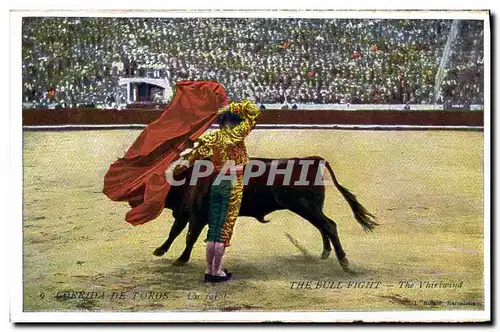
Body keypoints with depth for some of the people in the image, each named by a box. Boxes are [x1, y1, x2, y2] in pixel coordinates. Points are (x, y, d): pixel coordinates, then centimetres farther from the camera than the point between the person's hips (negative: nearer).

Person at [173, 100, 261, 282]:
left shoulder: (211, 137, 4)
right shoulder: (236, 134, -8)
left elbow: (195, 153, 1)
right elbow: (253, 110, -4)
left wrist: (177, 169, 7)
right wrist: (232, 108, -1)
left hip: (215, 184, 5)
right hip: (232, 185, -5)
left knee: (213, 228, 10)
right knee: (225, 229, -1)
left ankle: (209, 270, 14)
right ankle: (217, 272, 2)